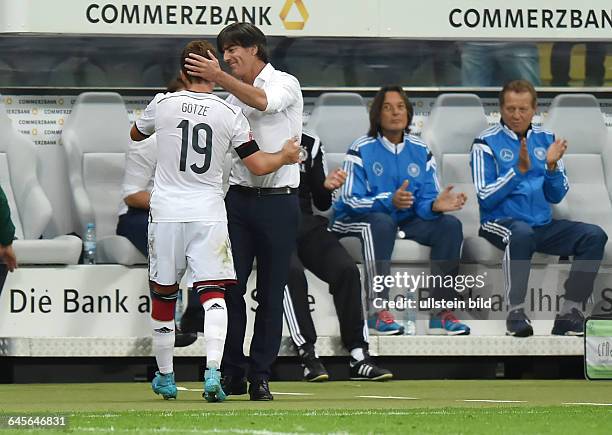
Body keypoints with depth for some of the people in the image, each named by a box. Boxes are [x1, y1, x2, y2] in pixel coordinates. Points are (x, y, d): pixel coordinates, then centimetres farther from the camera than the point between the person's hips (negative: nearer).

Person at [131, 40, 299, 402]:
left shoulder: (163, 104, -2)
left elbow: (136, 134, 19)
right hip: (208, 215, -1)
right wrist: (285, 156, 17)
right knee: (213, 292, -4)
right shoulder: (230, 113, -4)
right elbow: (258, 165, -3)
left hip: (166, 213, 1)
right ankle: (213, 370, -23)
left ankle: (165, 377, 24)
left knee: (163, 293, 13)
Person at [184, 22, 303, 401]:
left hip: (278, 201, -5)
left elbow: (262, 101, -24)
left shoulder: (286, 84, -2)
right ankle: (232, 373, 5)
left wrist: (218, 76, -31)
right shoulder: (231, 95, 16)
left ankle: (260, 376, 5)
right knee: (230, 286, -2)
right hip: (239, 197, 5)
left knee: (271, 293, 0)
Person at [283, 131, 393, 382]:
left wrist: (327, 186, -5)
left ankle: (359, 357, -19)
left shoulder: (311, 145, 16)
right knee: (292, 271, -33)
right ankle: (307, 355, -31)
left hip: (306, 223, 5)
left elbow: (322, 204, 17)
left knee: (346, 270, -18)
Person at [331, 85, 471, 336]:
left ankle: (441, 312, -19)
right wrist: (390, 201, -33)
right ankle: (378, 312, -38)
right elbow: (351, 200, -16)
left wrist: (435, 205, -25)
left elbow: (425, 201, 1)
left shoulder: (420, 151, 7)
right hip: (360, 220, -5)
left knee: (450, 225, -17)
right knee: (382, 222, -38)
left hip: (405, 220, 5)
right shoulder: (362, 150, -7)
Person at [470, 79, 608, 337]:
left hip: (543, 224, 5)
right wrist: (519, 170, -16)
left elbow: (556, 197, 10)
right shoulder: (487, 143, 1)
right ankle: (516, 311, -33)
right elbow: (486, 198, -8)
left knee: (594, 236, -19)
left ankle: (571, 311, -19)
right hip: (500, 222, -5)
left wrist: (552, 166, -9)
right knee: (522, 233, -40)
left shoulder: (545, 140, 14)